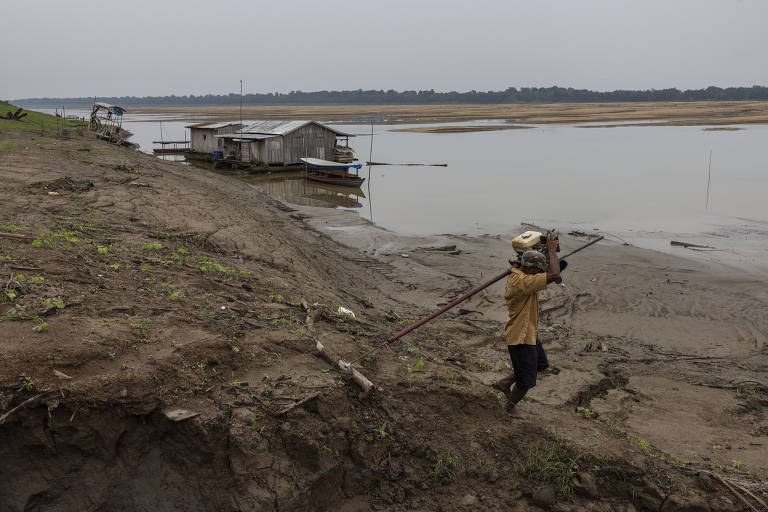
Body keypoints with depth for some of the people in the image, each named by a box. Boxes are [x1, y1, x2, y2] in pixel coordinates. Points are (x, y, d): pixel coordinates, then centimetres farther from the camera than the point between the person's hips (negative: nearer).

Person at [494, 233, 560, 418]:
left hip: (528, 334, 10)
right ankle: (511, 406, 31)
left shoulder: (516, 276, 4)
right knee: (526, 381, 6)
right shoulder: (522, 282, -29)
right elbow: (554, 275, -35)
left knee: (540, 364, 27)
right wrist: (552, 250, -23)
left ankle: (505, 382, 32)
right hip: (521, 338, -10)